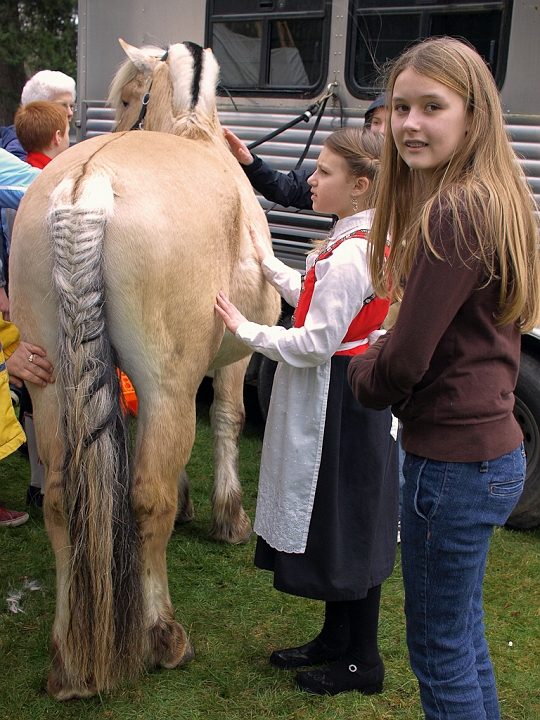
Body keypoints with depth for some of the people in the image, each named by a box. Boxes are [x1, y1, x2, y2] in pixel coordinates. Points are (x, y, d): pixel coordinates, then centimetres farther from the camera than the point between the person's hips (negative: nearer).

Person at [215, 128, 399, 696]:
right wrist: (267, 264, 21)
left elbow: (316, 345, -25)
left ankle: (362, 661, 18)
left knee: (346, 527, 3)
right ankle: (336, 636, 35)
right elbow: (320, 301, 19)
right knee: (339, 525, 19)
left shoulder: (349, 253, -24)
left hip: (340, 403, -10)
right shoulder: (364, 241, 8)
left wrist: (247, 331, -14)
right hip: (352, 394, 10)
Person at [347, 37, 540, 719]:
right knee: (463, 637, 25)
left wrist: (363, 371, -2)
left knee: (439, 651, 8)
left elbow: (403, 361, -23)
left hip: (453, 462, -10)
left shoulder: (455, 214, -22)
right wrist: (385, 364, 2)